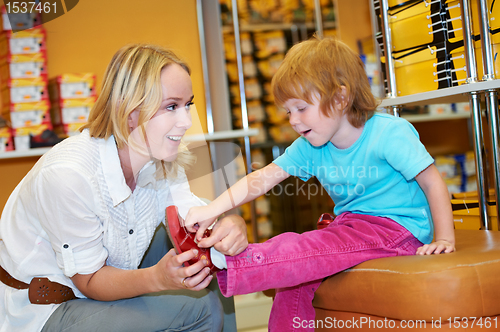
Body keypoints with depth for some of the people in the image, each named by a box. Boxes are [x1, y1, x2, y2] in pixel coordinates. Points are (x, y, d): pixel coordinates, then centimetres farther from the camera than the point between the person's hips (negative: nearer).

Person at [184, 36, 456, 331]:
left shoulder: (389, 133, -15)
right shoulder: (310, 147, 3)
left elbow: (433, 182, -11)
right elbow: (262, 178, -3)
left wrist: (444, 239, -15)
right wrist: (212, 210, -14)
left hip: (395, 229, -7)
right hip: (351, 225, 8)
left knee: (306, 251, -28)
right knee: (293, 286, -10)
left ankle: (223, 267, -34)